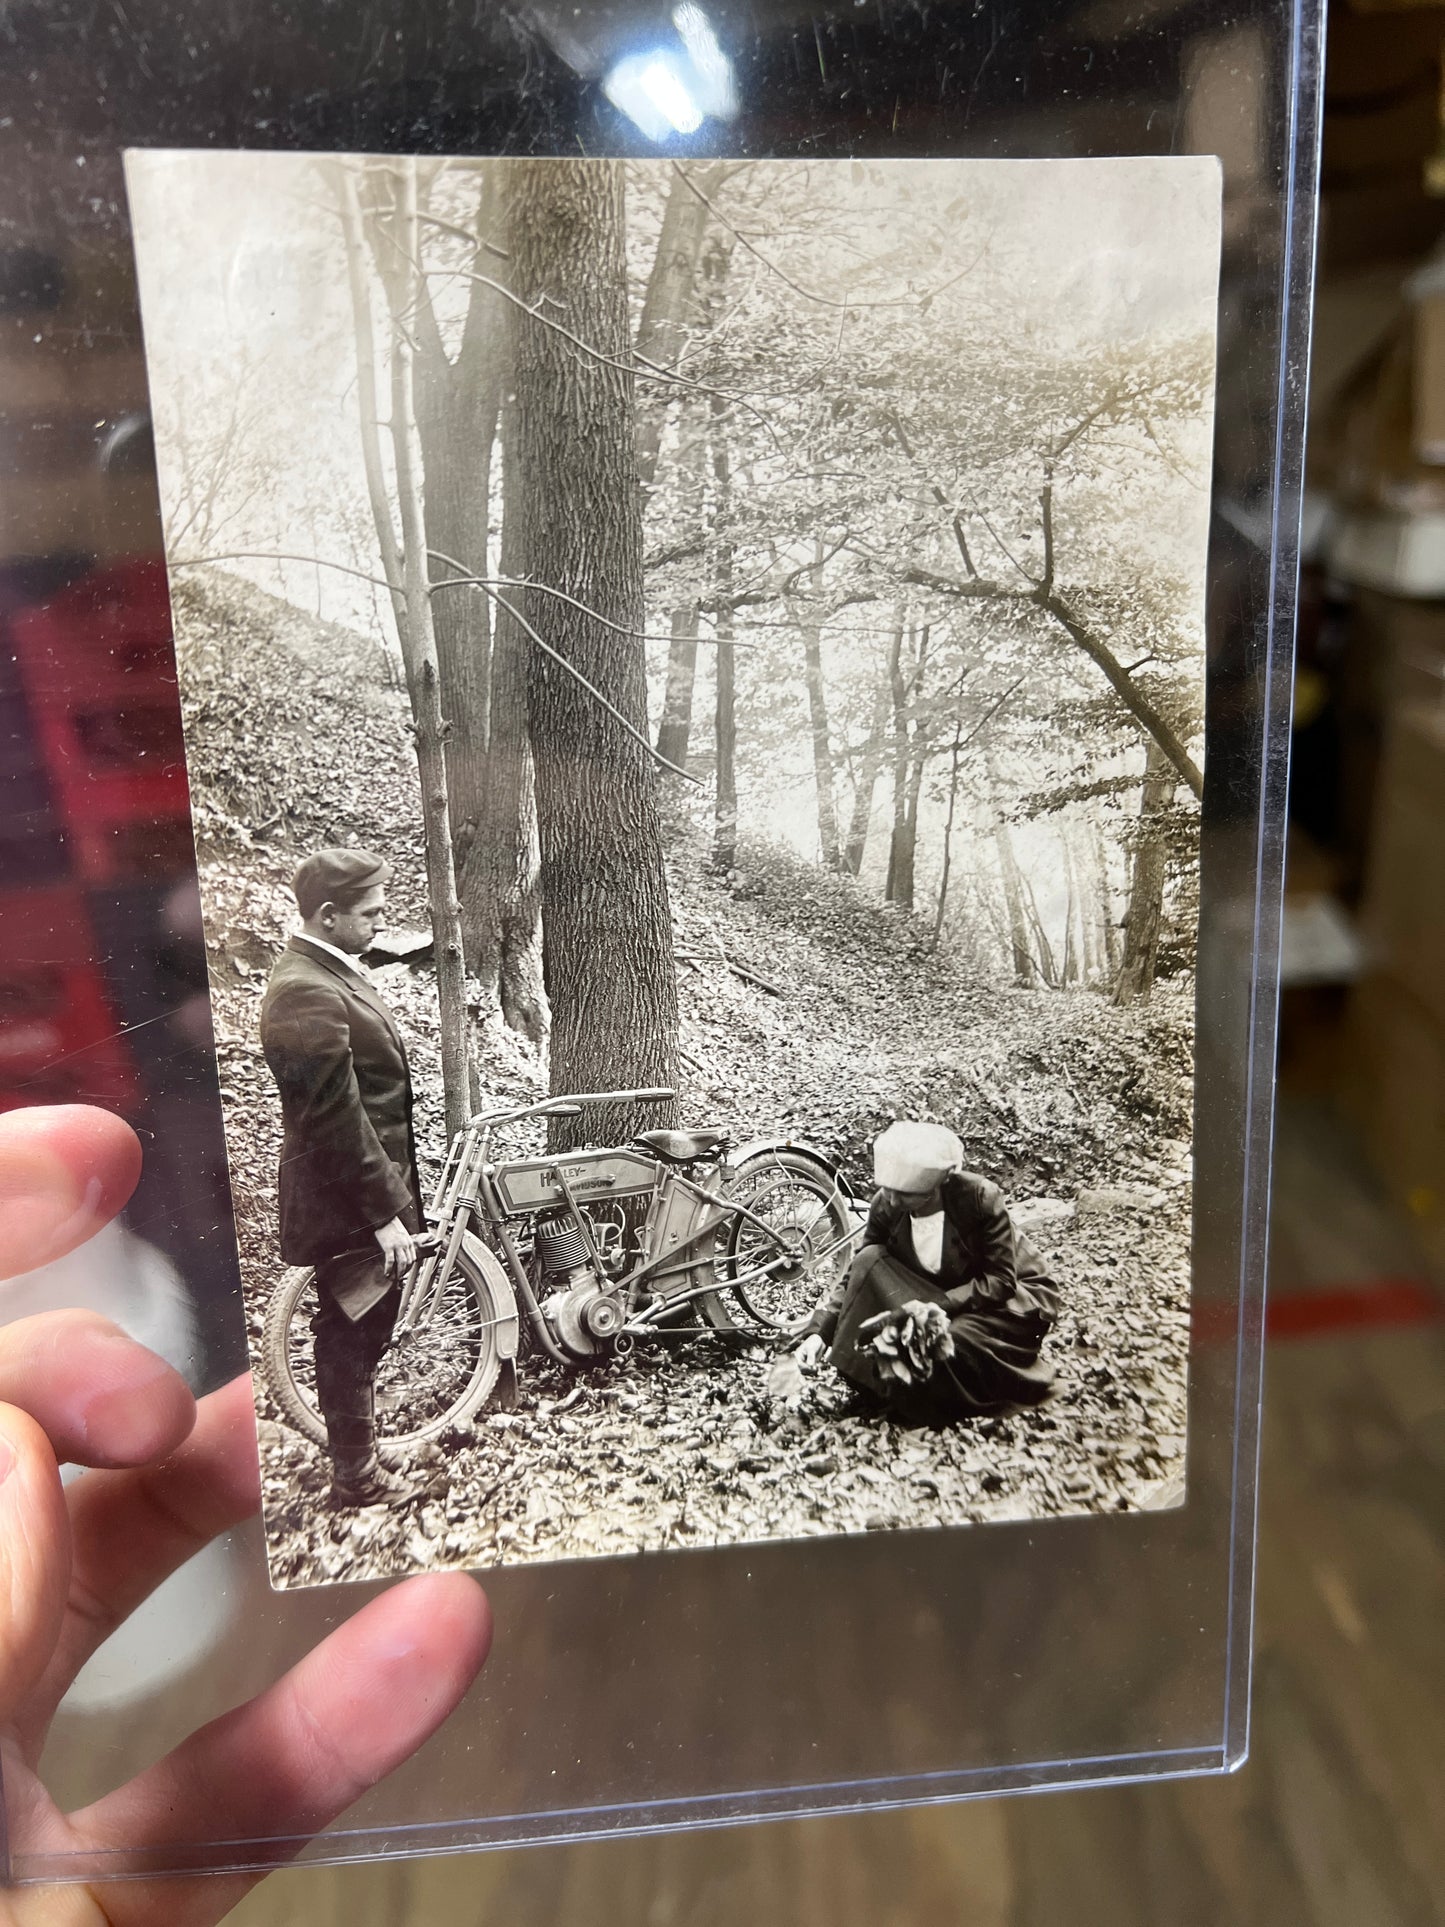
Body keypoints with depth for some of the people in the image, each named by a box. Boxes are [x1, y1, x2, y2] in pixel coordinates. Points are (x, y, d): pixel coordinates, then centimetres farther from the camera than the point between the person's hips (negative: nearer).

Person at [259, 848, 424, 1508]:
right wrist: (384, 1212, -22)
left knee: (361, 1330, 21)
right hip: (349, 1203, -10)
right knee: (352, 1335, 6)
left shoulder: (331, 972, 8)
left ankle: (357, 1448, 37)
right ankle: (356, 1475, 23)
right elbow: (335, 1119, -26)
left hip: (373, 1187, 10)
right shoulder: (307, 992, -25)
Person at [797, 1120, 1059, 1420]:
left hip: (1014, 1297, -5)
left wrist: (933, 1307, -34)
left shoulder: (979, 1198, -27)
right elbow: (856, 1274, -9)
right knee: (871, 1259, -20)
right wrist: (819, 1330, -22)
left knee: (942, 1345, -37)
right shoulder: (886, 1206, -15)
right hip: (940, 1293, 5)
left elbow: (1000, 1281, -24)